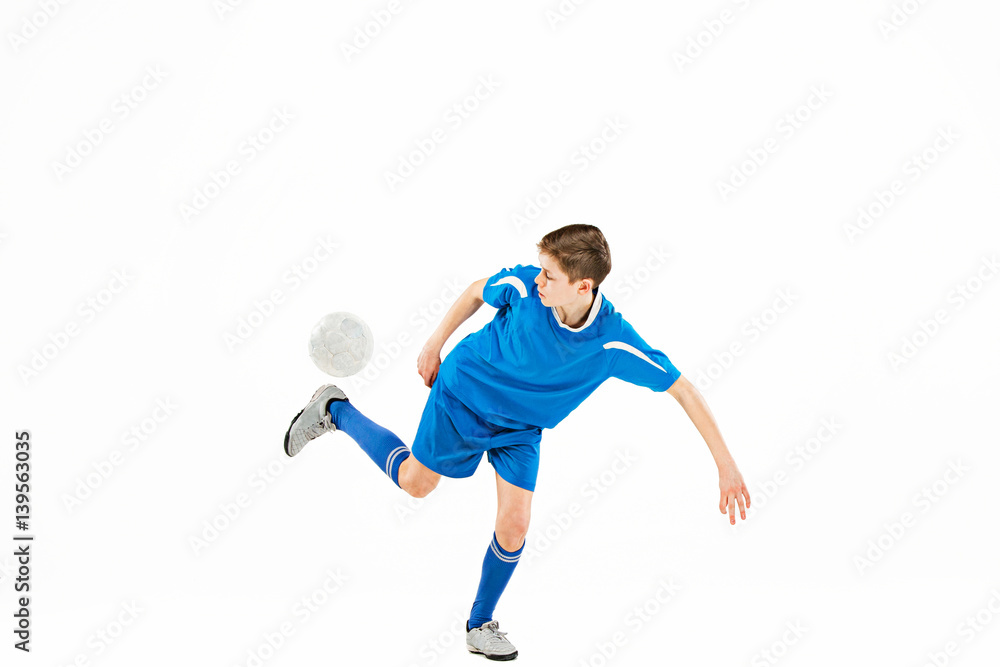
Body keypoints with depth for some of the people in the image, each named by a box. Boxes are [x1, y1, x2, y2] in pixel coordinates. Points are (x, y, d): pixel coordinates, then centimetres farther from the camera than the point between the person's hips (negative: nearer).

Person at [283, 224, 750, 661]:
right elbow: (477, 291, -6)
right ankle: (335, 411, 36)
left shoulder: (615, 343, -31)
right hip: (465, 392, -1)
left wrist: (725, 463, -27)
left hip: (522, 426, 1)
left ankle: (480, 625, 19)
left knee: (514, 526, -6)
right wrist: (435, 345, 1)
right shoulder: (523, 285, -30)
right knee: (414, 481, 11)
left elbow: (684, 391, -25)